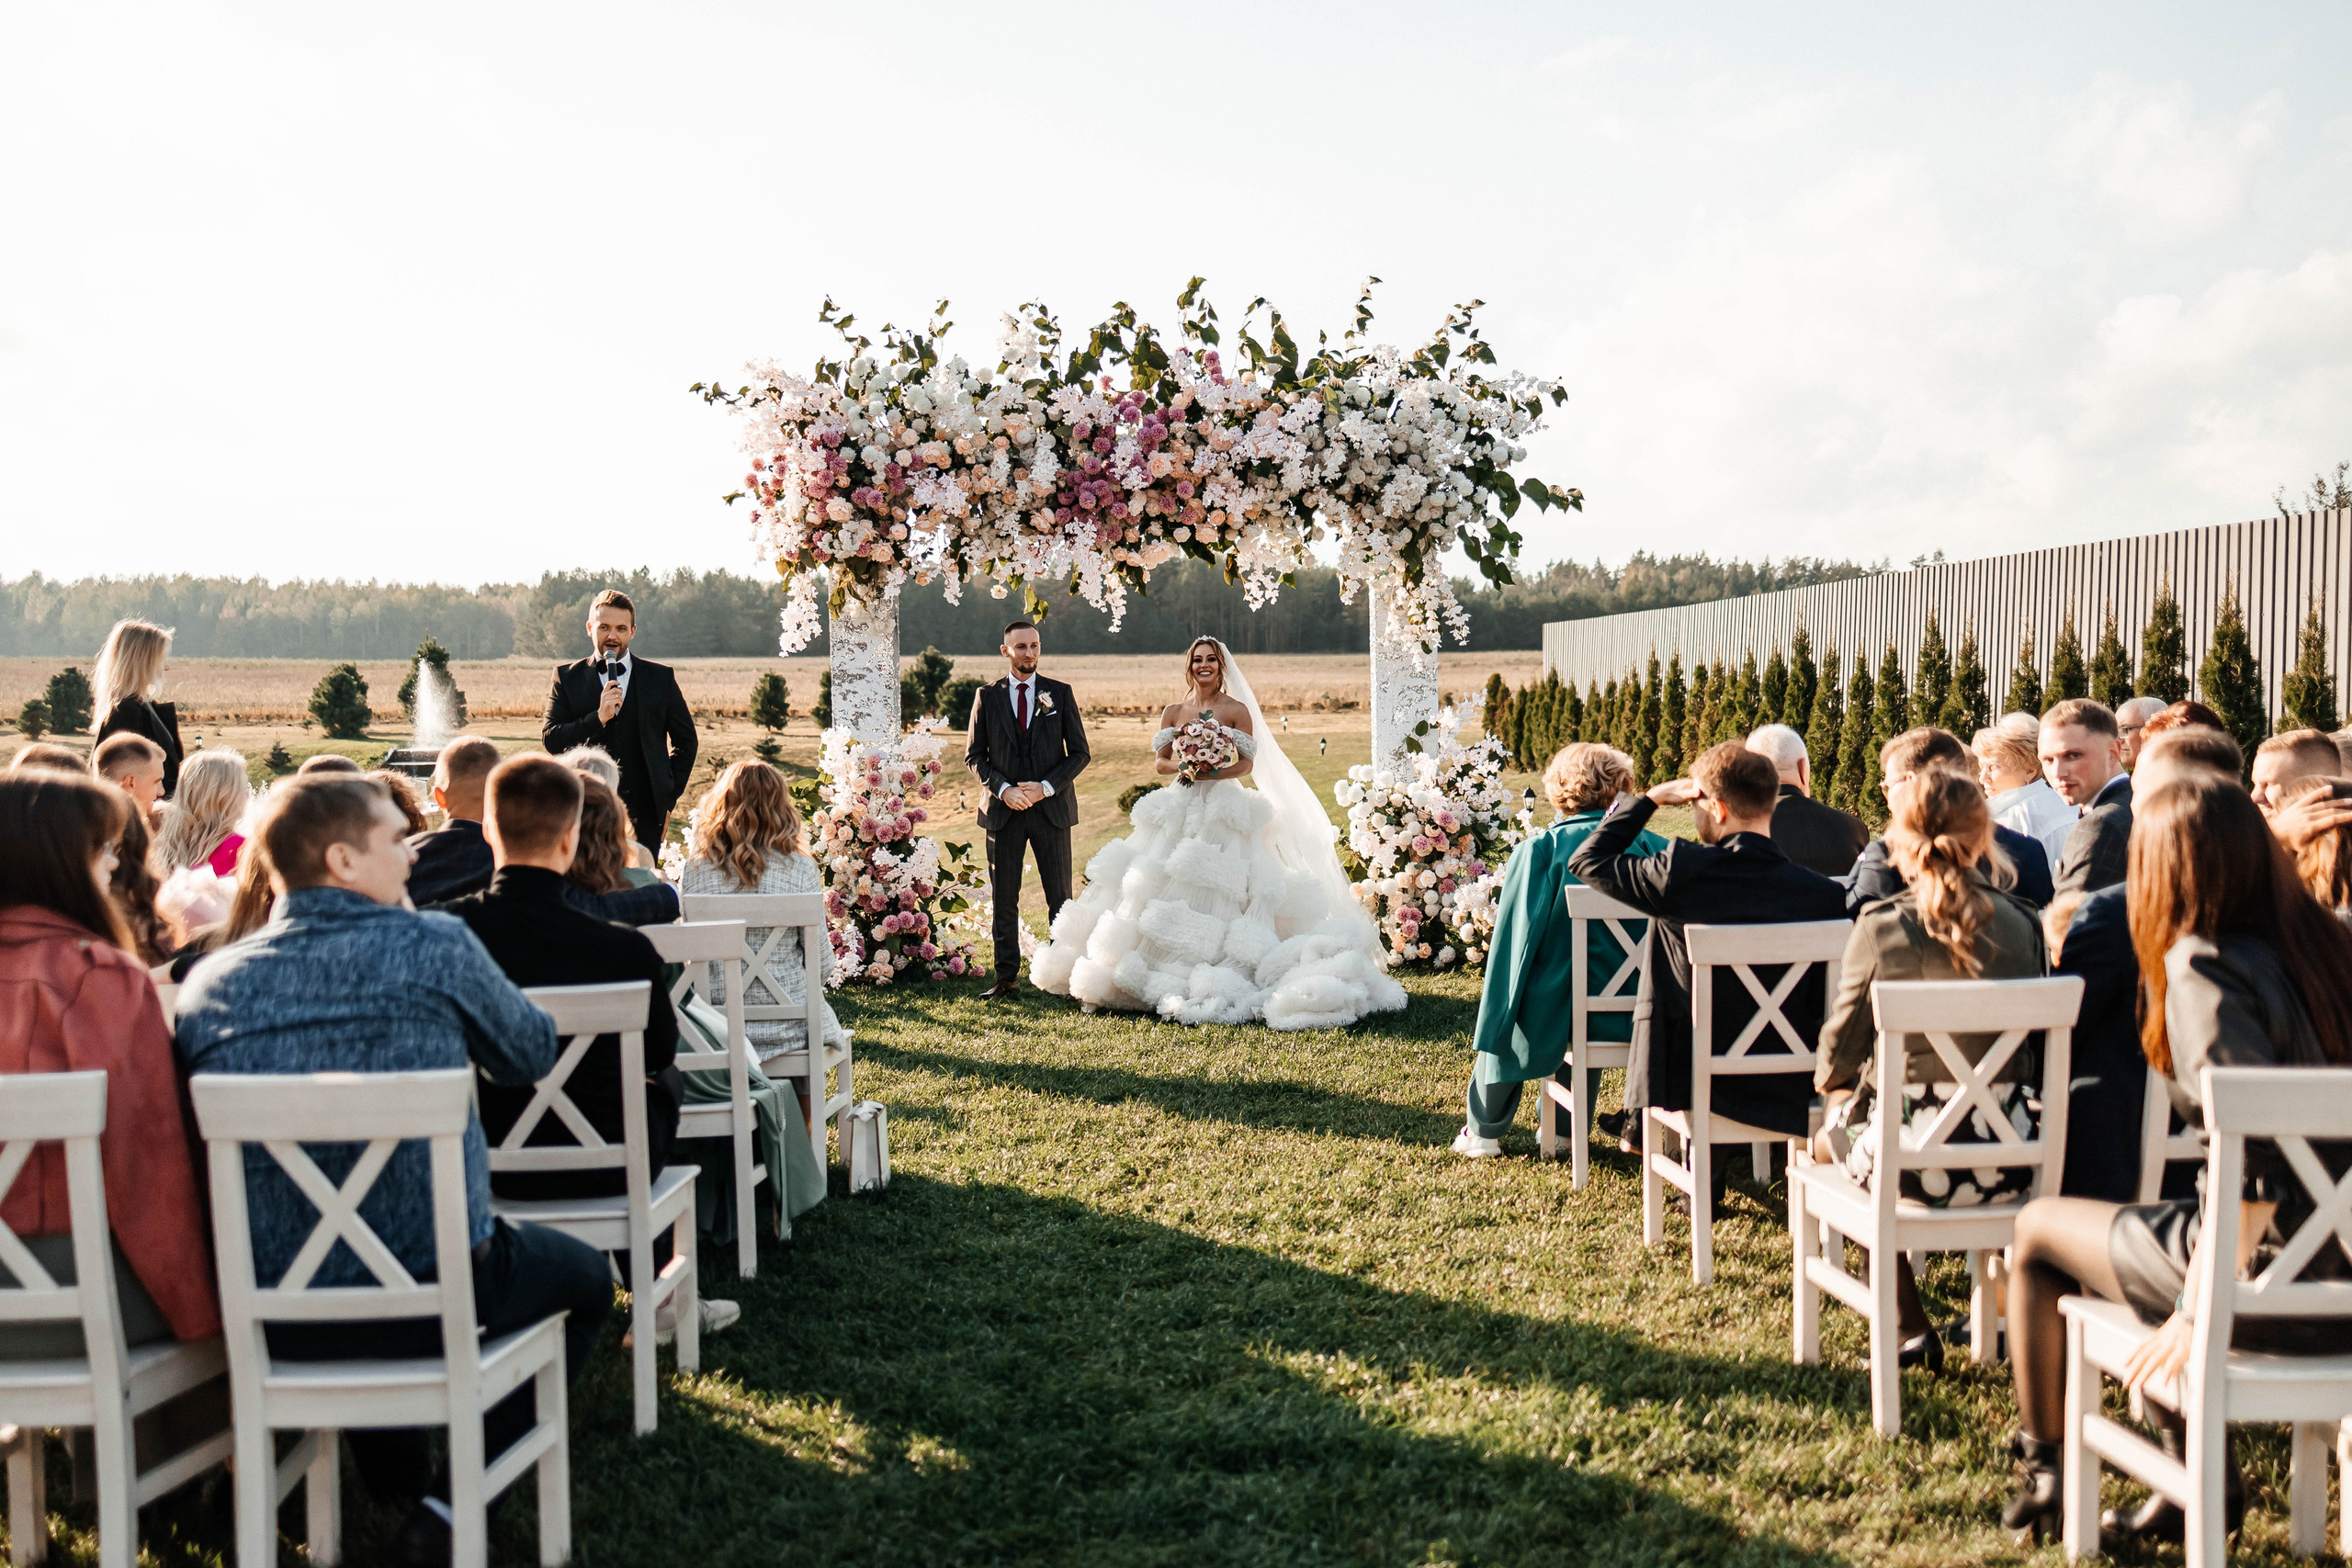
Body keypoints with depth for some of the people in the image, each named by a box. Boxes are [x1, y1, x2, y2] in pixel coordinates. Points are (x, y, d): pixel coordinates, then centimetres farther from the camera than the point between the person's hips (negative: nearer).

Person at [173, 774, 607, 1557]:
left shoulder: (209, 983, 0)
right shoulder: (436, 947, -9)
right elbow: (533, 1054, 7)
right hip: (436, 1289, -4)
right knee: (585, 1273, 26)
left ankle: (404, 1485, 28)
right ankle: (458, 1494, 10)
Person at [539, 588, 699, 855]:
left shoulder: (660, 678, 9)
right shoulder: (568, 678, 8)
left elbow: (686, 740, 15)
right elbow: (549, 739, 0)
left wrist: (668, 801, 8)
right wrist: (598, 717, -14)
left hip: (644, 816, 0)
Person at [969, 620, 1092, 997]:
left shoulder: (1060, 693, 4)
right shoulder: (987, 697, 6)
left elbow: (1080, 753, 3)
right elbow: (974, 755, 5)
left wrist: (1045, 787, -11)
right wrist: (1003, 789, -11)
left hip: (1051, 808, -1)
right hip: (1003, 810, 1)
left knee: (1060, 898, 3)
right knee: (1004, 899, 4)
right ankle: (1007, 976, 11)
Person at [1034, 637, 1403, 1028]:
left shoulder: (1237, 710, 0)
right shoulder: (1174, 712, 11)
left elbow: (1248, 764, -3)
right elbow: (1161, 761, 11)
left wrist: (1213, 773, -19)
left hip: (1224, 808, -4)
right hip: (1181, 808, 4)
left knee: (1220, 887, -10)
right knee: (1172, 886, 0)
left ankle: (1224, 972, -9)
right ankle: (1173, 967, 6)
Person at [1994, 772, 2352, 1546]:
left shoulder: (2204, 964, -17)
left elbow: (2252, 1159, -25)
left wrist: (2200, 1307, -19)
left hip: (2270, 1275, -7)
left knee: (2037, 1228, 14)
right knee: (2146, 1227, 30)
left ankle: (2043, 1467, 28)